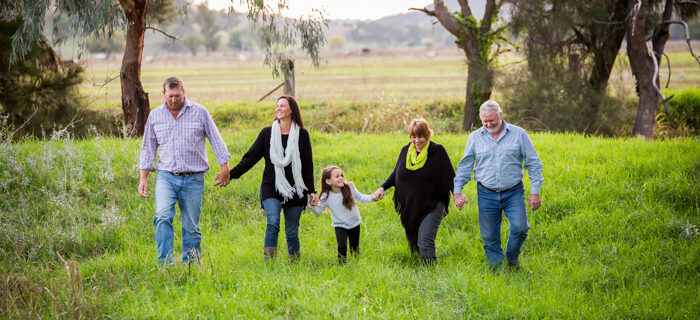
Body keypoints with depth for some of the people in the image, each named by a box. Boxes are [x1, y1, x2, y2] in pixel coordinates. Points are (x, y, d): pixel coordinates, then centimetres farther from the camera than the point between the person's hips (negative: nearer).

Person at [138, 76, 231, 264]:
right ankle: (165, 263, -21)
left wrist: (224, 168, 2)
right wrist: (143, 178, 9)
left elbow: (216, 140, 7)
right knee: (163, 217, -21)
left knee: (191, 226, 2)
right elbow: (148, 148, 14)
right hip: (166, 177, 1)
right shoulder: (155, 115, 8)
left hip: (193, 179, -1)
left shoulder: (199, 112, 1)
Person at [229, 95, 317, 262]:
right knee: (273, 223, -22)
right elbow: (250, 157, 3)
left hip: (295, 191, 1)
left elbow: (307, 165, 9)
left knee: (291, 232, 4)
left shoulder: (302, 135, 4)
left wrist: (311, 191, 8)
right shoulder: (267, 133, 4)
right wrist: (231, 174, -7)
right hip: (271, 189, -1)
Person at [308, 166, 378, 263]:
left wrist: (371, 198, -11)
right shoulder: (326, 196, -16)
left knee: (355, 248, 10)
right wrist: (312, 206, -27)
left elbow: (360, 198, 4)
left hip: (354, 223, 2)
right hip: (340, 225, -2)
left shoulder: (349, 187, -12)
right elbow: (318, 210, -7)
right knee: (342, 247, -18)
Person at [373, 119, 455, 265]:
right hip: (409, 207, 5)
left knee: (425, 241, -18)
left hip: (432, 206, -5)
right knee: (413, 243, 11)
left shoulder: (438, 151, -7)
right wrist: (383, 187, 8)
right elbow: (396, 173, 19)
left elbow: (450, 178, -6)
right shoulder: (406, 150, 6)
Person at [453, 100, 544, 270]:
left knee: (520, 227, -16)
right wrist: (457, 191, 3)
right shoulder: (475, 137, 6)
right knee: (489, 236, 1)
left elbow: (534, 164, 4)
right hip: (486, 194, 1)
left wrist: (535, 192, -2)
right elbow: (464, 166, 12)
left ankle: (512, 258, 11)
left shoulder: (519, 134, 2)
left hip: (513, 192, -1)